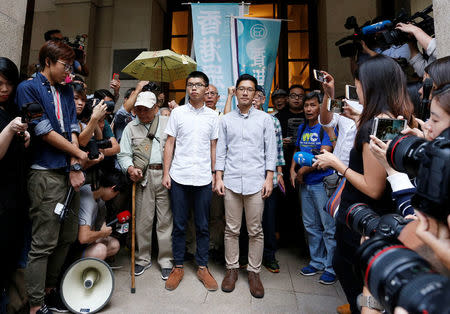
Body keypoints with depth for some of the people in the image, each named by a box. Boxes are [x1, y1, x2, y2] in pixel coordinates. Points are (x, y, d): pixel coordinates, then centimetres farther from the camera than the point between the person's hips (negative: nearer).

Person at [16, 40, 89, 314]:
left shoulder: (66, 90, 16)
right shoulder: (28, 88, -3)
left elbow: (72, 128, 8)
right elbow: (44, 131, -10)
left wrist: (75, 166, -3)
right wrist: (79, 154, -2)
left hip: (69, 172, 7)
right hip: (46, 175, -7)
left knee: (68, 237, 14)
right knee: (44, 243, 0)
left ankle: (50, 287, 32)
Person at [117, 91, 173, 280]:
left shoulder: (167, 122, 11)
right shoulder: (131, 127, 16)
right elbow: (123, 154, 10)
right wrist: (130, 168, -6)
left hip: (165, 175, -1)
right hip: (143, 177, 2)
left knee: (165, 220, 2)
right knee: (143, 220, 7)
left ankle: (165, 261, 16)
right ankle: (143, 259, 25)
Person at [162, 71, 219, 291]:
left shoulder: (212, 116, 7)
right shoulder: (177, 112, 5)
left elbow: (213, 147, 9)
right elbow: (169, 144, 5)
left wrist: (215, 174, 3)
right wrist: (166, 173, -1)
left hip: (203, 178, 1)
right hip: (179, 177, 0)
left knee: (202, 226, 9)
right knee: (179, 225, 9)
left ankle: (202, 267, 25)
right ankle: (178, 267, 25)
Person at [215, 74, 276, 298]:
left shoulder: (265, 119, 7)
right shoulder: (226, 120, 10)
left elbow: (270, 150, 5)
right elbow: (221, 151, 9)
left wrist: (269, 178, -2)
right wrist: (218, 178, 3)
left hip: (256, 181, -1)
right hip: (231, 181, 1)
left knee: (255, 231, 6)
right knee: (231, 229, 8)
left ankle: (254, 272, 22)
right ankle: (232, 269, 25)